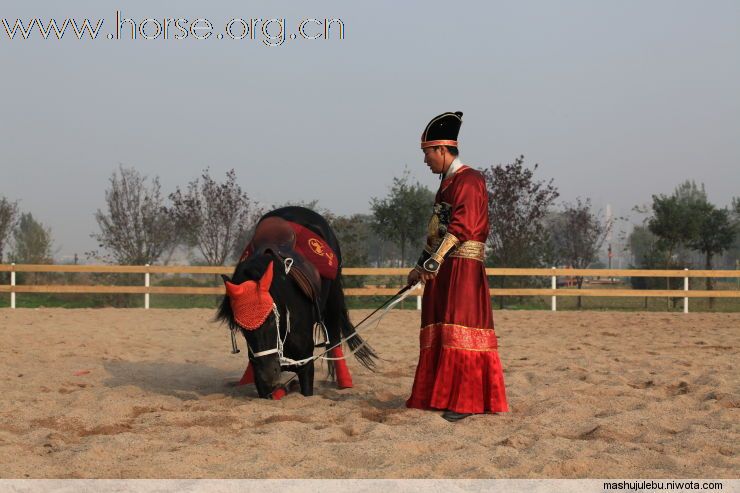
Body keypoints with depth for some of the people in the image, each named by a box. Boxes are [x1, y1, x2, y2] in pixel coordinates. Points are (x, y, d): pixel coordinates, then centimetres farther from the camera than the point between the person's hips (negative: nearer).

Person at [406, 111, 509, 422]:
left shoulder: (468, 181, -10)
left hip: (463, 268, -10)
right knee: (439, 332, 10)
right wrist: (421, 266, 23)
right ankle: (439, 395, 16)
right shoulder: (447, 183, 20)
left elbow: (460, 226, -21)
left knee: (461, 333, -10)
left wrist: (435, 259, -27)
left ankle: (465, 402, -9)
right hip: (442, 269, 10)